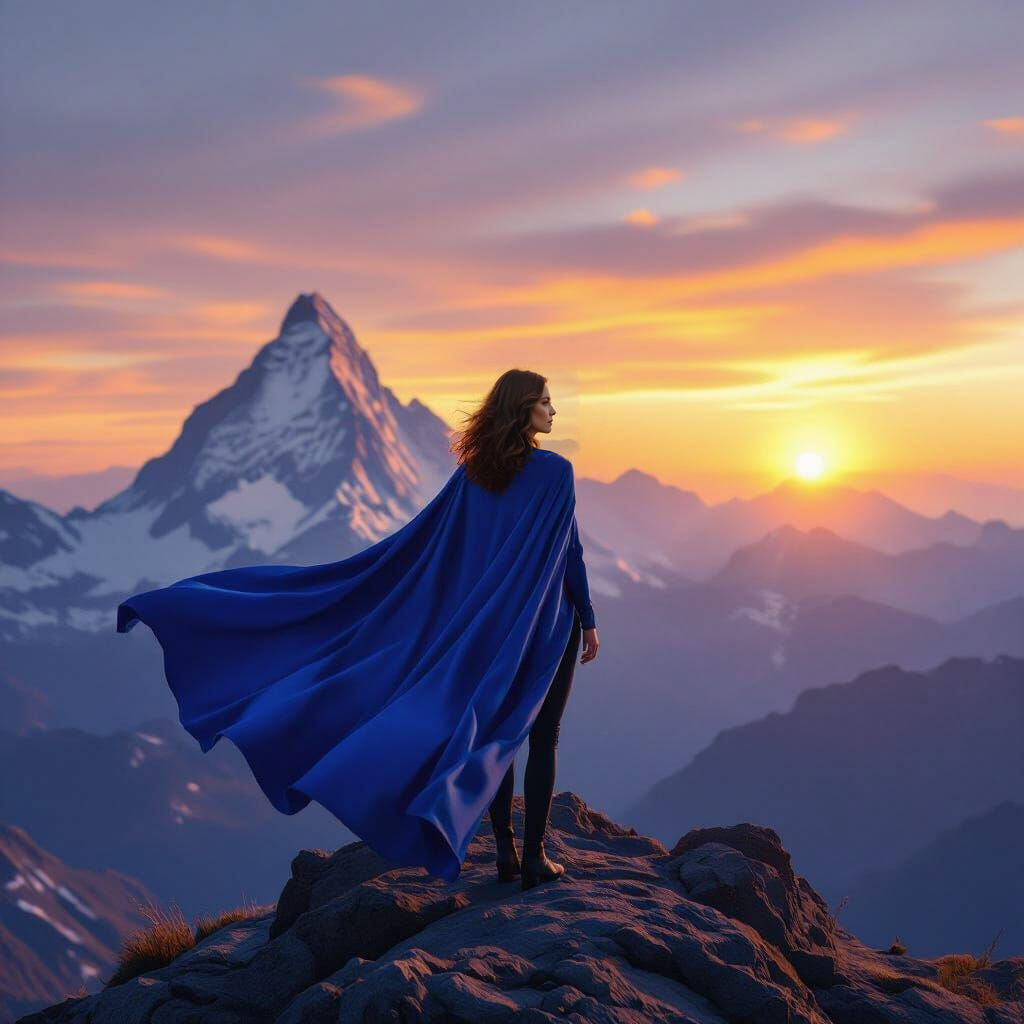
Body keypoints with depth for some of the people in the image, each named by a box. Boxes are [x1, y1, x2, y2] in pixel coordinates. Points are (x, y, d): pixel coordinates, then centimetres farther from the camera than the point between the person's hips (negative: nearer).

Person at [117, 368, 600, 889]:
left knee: (496, 731, 13)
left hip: (488, 627, 5)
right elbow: (570, 555, -13)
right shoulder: (555, 471, -15)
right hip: (546, 625, -4)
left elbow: (416, 540, 1)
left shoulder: (472, 471, 2)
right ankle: (534, 856, 7)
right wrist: (588, 622, -4)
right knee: (541, 738, 4)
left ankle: (504, 851, 16)